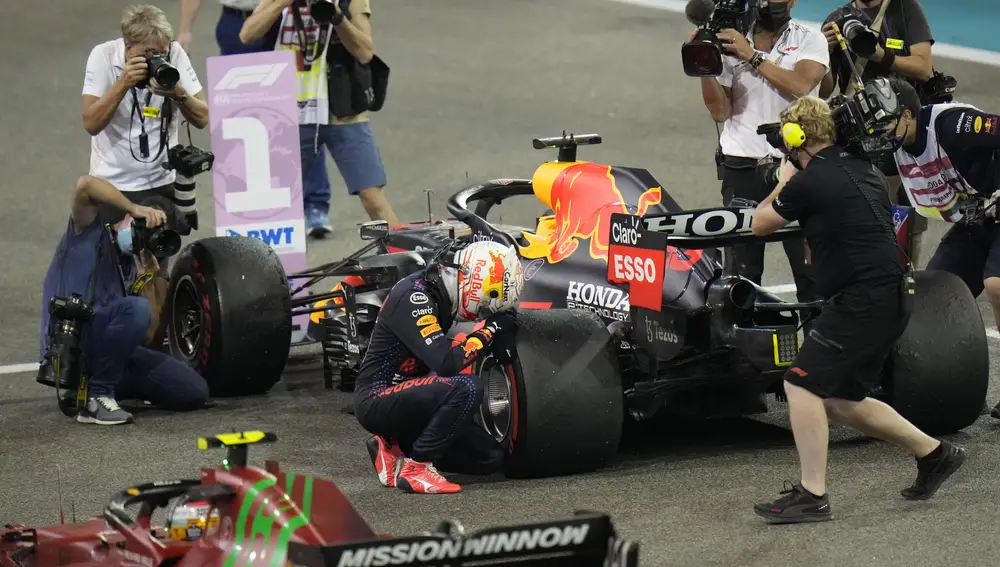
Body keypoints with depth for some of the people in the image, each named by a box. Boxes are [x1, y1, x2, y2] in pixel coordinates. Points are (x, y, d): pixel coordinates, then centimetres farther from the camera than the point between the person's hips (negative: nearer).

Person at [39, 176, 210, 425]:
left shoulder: (134, 266, 20)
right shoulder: (92, 234, 4)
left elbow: (148, 337, 11)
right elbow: (86, 184, -18)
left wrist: (148, 278, 3)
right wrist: (135, 208, -13)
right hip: (69, 347, -8)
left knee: (194, 391, -4)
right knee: (135, 309, -33)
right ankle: (96, 398, -19)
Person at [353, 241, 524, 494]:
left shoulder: (438, 290, 4)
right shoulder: (413, 297, -22)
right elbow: (446, 363, -31)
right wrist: (490, 328, -18)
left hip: (406, 397, 10)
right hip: (377, 400, -10)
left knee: (490, 458, 2)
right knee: (466, 388, -31)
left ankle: (393, 448, 10)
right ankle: (415, 468, -19)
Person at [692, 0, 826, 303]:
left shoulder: (809, 40, 5)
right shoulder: (730, 45, 9)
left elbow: (800, 86, -13)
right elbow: (720, 111, 5)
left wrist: (752, 57, -14)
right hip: (741, 167, 2)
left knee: (810, 263, -6)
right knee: (741, 268, 0)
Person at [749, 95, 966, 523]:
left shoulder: (809, 181, -13)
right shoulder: (862, 169, 13)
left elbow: (760, 224, 4)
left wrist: (783, 183, 21)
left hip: (863, 300, -9)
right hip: (890, 297, 9)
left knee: (803, 385, -9)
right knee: (840, 401, 18)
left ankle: (812, 496, -11)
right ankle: (933, 453, 26)